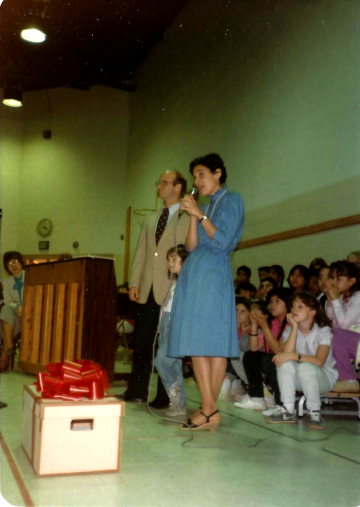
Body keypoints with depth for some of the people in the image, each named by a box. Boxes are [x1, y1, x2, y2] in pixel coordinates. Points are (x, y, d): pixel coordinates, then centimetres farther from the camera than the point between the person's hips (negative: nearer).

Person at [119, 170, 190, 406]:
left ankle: (165, 396, 10)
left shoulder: (188, 218, -1)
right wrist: (134, 282, 7)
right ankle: (137, 390, 18)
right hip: (148, 290, 6)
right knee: (142, 342, 9)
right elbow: (140, 252, 16)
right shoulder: (150, 220, 20)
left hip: (172, 291, -6)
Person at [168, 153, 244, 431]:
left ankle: (210, 409, -9)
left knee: (211, 341, -11)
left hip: (213, 273, -8)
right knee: (196, 343, 2)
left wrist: (200, 214, -6)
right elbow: (192, 246, 14)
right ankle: (208, 410, 3)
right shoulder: (204, 207, 25)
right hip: (193, 273, 8)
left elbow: (223, 241, -9)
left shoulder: (231, 199, 3)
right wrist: (193, 217, 4)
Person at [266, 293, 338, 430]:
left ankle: (315, 413, -22)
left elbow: (319, 361, -28)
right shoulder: (289, 331, 0)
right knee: (285, 363, -27)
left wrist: (294, 356, -39)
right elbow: (287, 352, -21)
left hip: (324, 376, -4)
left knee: (305, 367, -36)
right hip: (299, 379, 4)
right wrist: (295, 327, -21)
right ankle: (288, 411, -23)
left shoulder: (323, 331, -12)